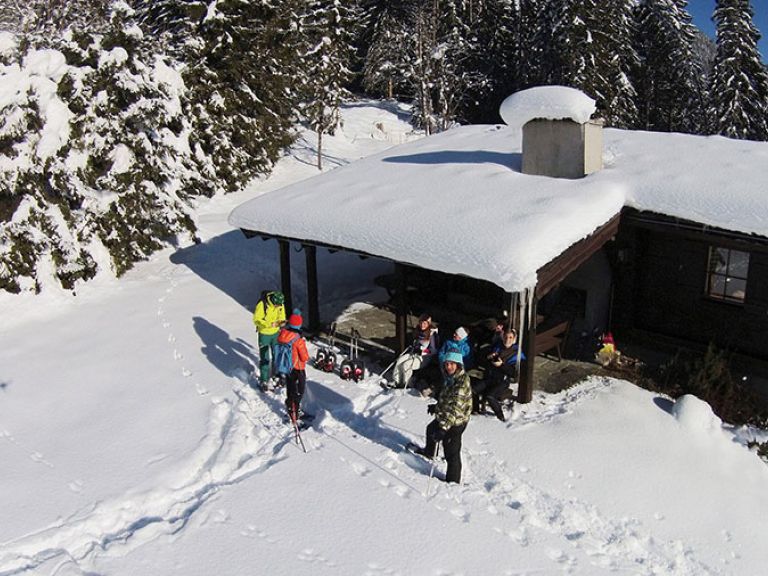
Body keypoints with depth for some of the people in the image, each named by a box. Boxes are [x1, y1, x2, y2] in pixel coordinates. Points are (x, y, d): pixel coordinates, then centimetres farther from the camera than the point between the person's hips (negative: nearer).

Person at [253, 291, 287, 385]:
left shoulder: (280, 304, -9)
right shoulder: (262, 304, -25)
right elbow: (256, 320, -21)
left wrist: (282, 321, -18)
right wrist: (269, 324, -34)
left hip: (276, 333, 5)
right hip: (264, 334, -5)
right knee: (264, 358, -1)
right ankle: (264, 380, 10)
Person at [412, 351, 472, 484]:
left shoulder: (462, 382, -29)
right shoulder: (450, 377, 2)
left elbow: (455, 408, -36)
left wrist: (443, 427, -42)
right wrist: (436, 407, 33)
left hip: (455, 422, -11)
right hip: (444, 418, 11)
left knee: (451, 453, -6)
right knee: (431, 429, 34)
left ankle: (453, 481, 10)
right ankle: (429, 452, 62)